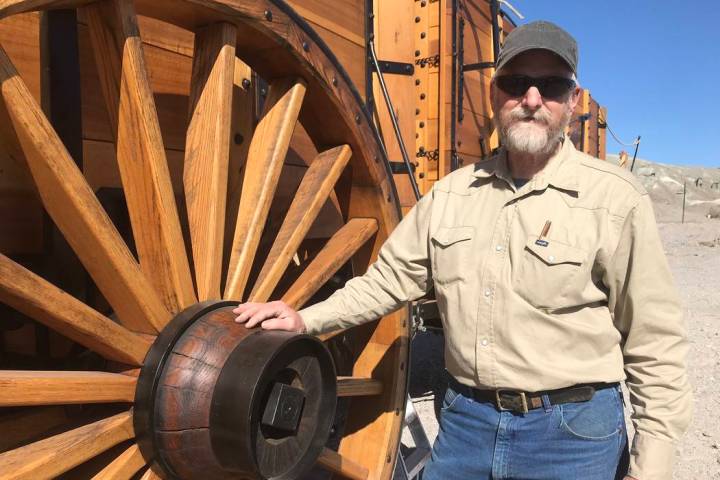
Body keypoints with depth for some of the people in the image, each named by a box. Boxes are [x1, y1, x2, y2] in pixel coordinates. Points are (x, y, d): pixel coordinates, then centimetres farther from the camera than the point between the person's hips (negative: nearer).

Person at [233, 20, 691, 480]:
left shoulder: (615, 198, -11)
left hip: (573, 431, -3)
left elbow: (656, 345, -8)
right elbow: (389, 280, 9)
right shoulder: (450, 193, 1)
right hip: (465, 420, 4)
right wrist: (306, 320, 1)